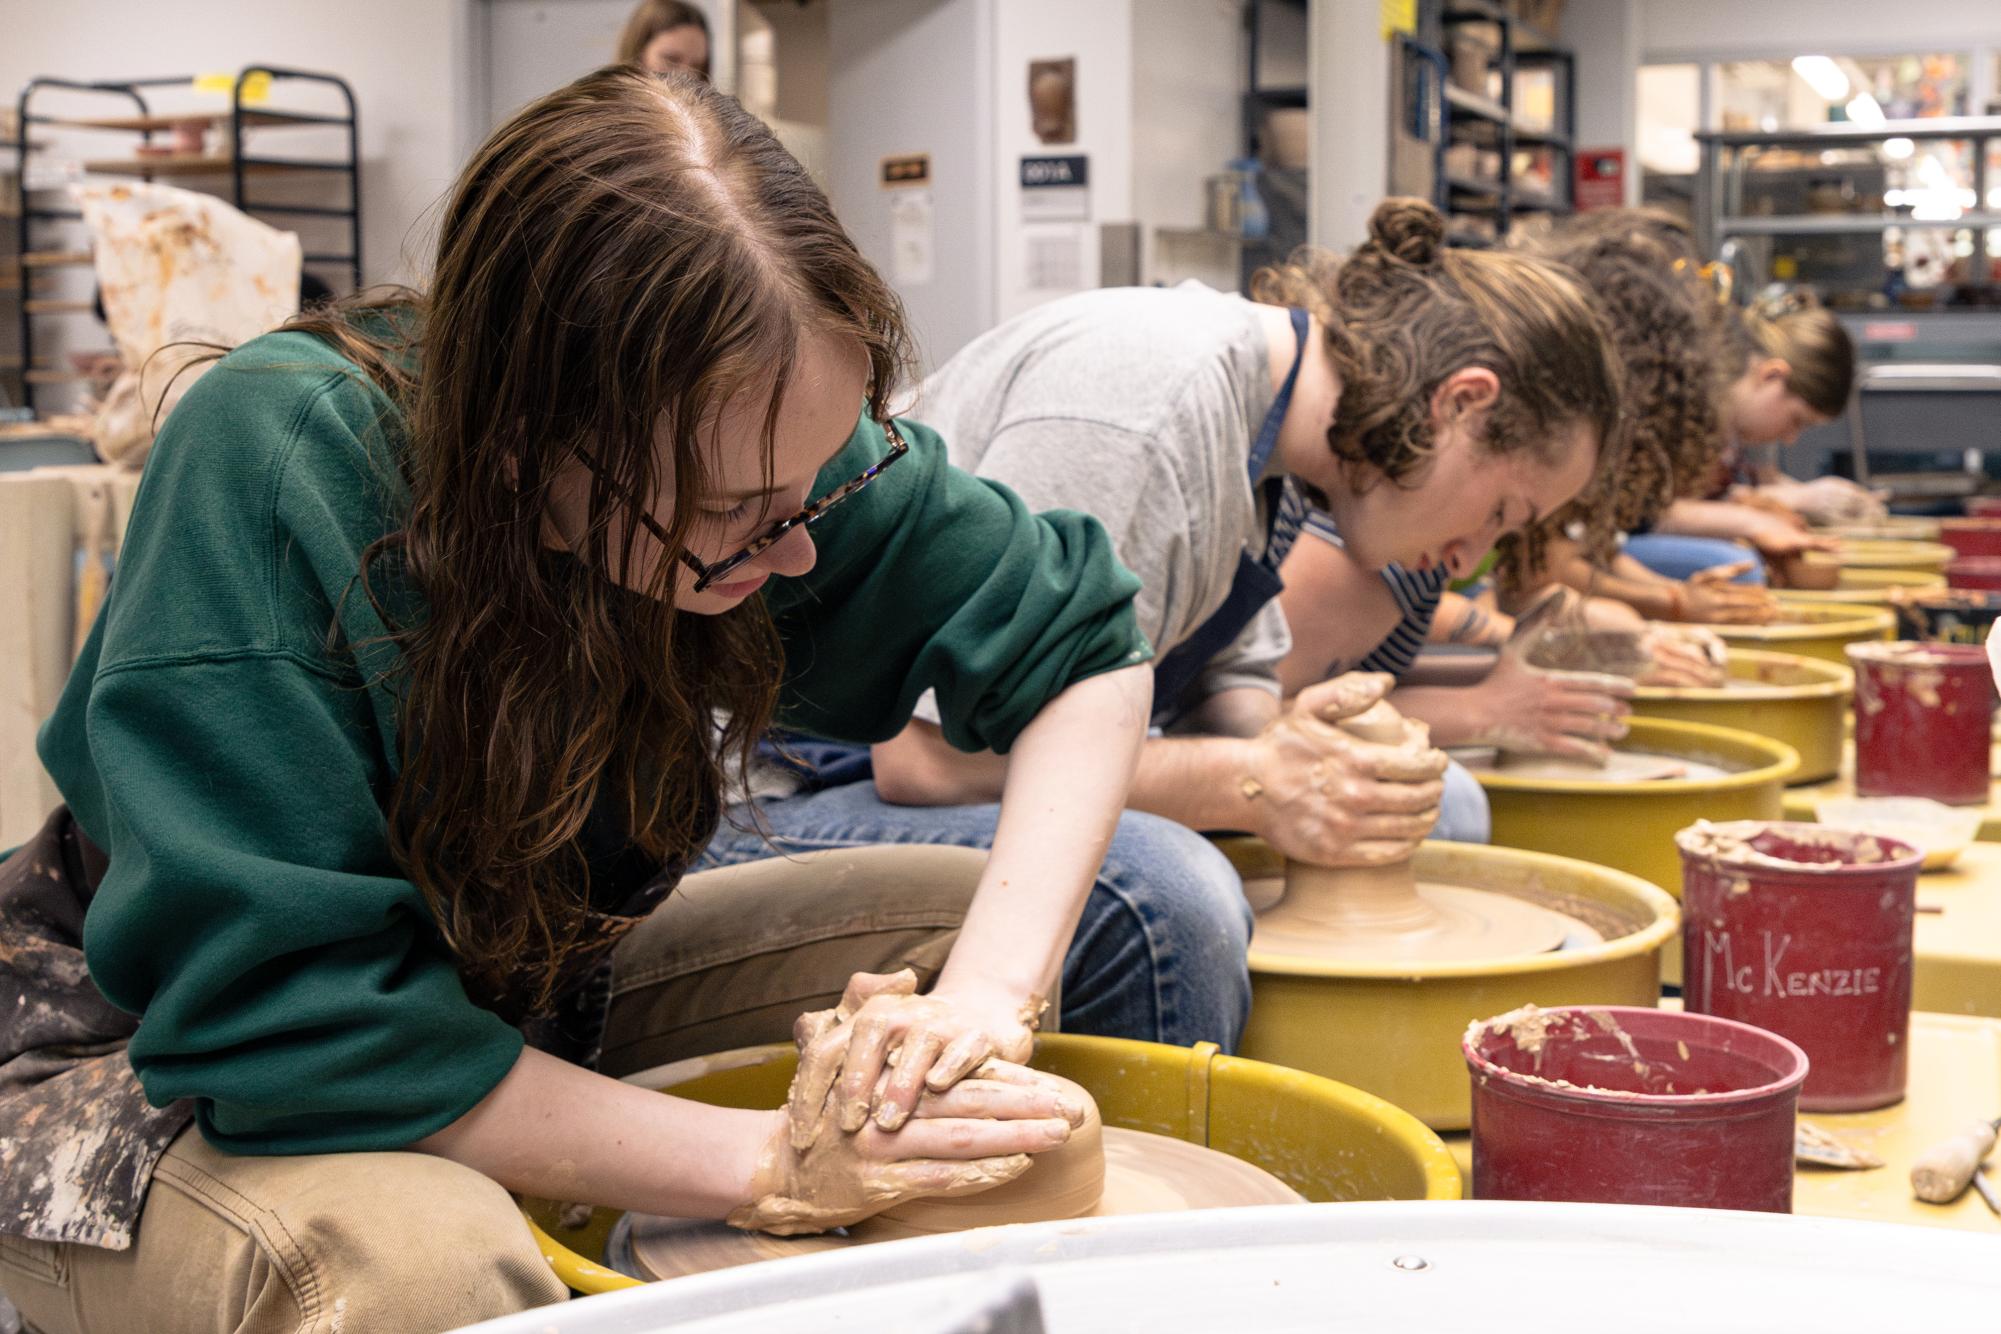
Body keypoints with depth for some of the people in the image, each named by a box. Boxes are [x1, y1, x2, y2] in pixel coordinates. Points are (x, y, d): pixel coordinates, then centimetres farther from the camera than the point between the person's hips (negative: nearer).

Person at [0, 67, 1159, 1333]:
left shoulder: (758, 437, -19)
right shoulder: (273, 472, -33)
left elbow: (1086, 641, -6)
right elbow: (286, 1017, -33)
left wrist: (987, 997, -22)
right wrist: (767, 1162, -34)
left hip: (529, 1006, 6)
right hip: (171, 1069, -5)